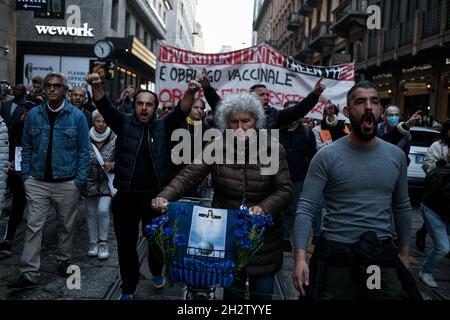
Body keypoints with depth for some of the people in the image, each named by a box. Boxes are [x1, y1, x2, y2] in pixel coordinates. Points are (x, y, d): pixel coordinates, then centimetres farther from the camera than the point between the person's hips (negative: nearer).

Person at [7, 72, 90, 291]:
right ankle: (28, 275, 3)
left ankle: (63, 260, 33)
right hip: (37, 182, 1)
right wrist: (26, 176, 0)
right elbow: (27, 148, 7)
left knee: (66, 225, 13)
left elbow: (84, 151, -4)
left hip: (67, 183, -1)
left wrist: (80, 181, -9)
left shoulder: (77, 116, -5)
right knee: (33, 227, -1)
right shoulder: (34, 114, 2)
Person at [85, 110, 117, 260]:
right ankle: (93, 243, 25)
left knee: (103, 210, -14)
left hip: (107, 182, -2)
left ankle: (103, 242, 5)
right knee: (91, 213, 9)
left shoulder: (115, 139, -8)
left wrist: (112, 165, -19)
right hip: (90, 182, 2)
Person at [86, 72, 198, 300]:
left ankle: (156, 271, 45)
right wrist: (96, 86, -31)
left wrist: (190, 93, -32)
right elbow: (104, 106, -12)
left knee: (157, 240, 15)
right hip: (126, 196, 0)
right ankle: (128, 287, 28)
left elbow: (181, 111, -12)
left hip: (156, 196, 0)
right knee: (126, 244, 10)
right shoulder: (124, 124, 2)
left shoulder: (163, 127, 2)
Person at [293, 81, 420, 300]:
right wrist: (300, 257, -20)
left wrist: (404, 251, 16)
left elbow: (402, 206, 14)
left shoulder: (396, 156, 5)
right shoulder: (327, 157, -9)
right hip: (336, 255, -3)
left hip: (384, 256, 4)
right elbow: (306, 208, -11)